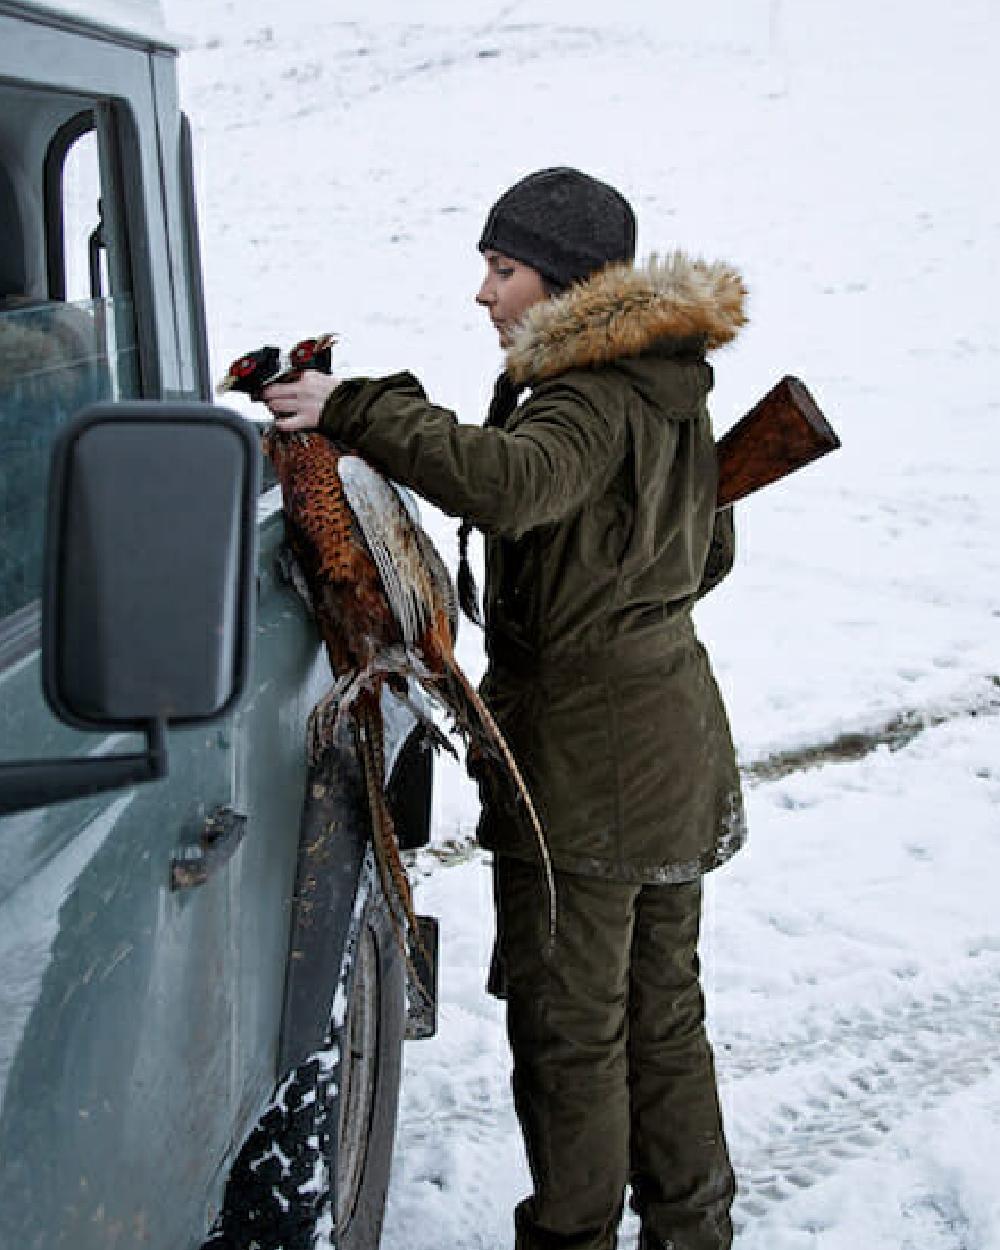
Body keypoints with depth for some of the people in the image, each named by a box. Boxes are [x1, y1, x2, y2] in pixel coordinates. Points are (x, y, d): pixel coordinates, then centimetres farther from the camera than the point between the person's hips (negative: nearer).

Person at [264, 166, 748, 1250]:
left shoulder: (591, 399, -19)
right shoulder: (671, 389, 11)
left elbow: (504, 482, -41)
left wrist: (357, 410, -34)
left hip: (586, 761, -10)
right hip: (675, 744, 10)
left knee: (567, 1024, 5)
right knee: (662, 1008, 20)